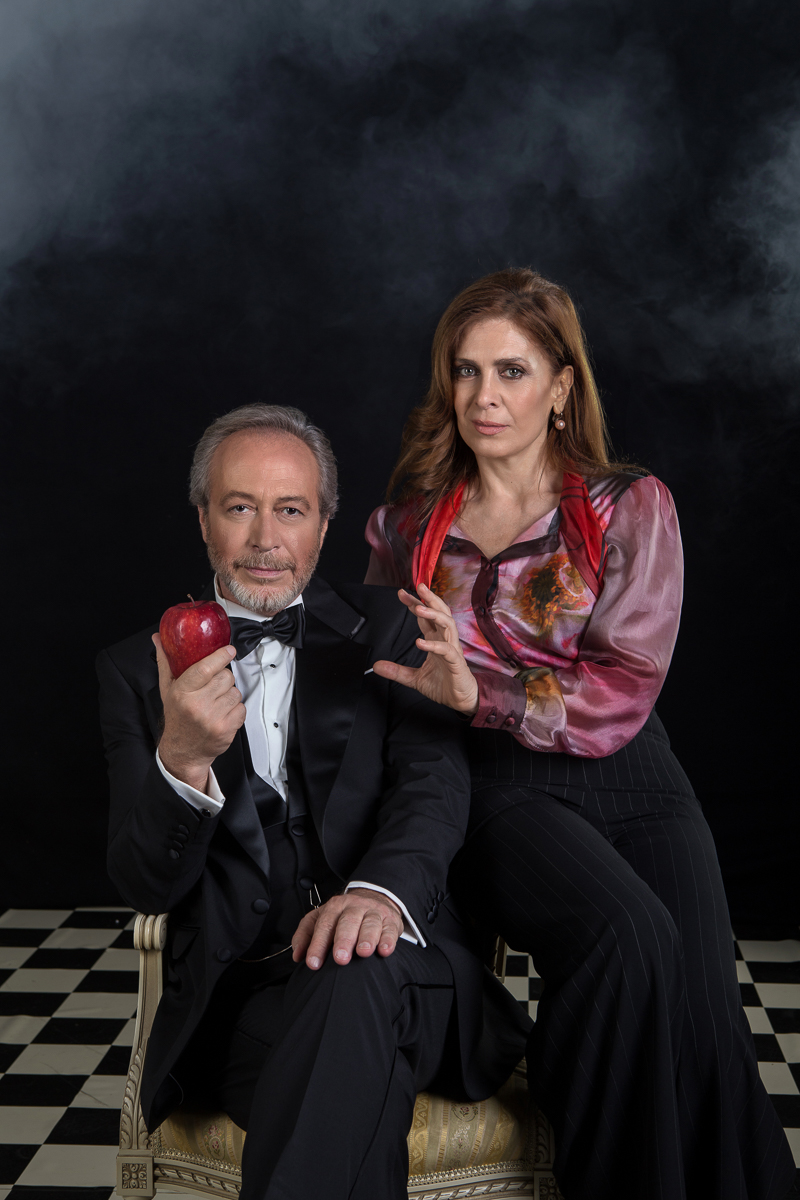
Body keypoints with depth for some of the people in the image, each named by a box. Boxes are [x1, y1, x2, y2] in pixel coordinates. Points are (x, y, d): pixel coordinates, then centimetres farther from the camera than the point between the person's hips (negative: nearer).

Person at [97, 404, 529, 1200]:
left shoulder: (382, 631, 13)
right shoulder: (139, 669, 12)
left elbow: (434, 777, -3)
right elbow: (145, 885, 3)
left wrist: (384, 889, -27)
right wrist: (182, 760, -20)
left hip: (393, 964, 2)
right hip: (235, 992, -1)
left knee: (355, 978, -35)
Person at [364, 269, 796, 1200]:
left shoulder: (631, 509, 6)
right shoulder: (409, 522, 14)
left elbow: (620, 696, -4)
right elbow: (381, 670, 28)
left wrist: (478, 692, -17)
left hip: (628, 782, 0)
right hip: (492, 786, 0)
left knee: (703, 1023, -24)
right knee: (628, 939, -31)